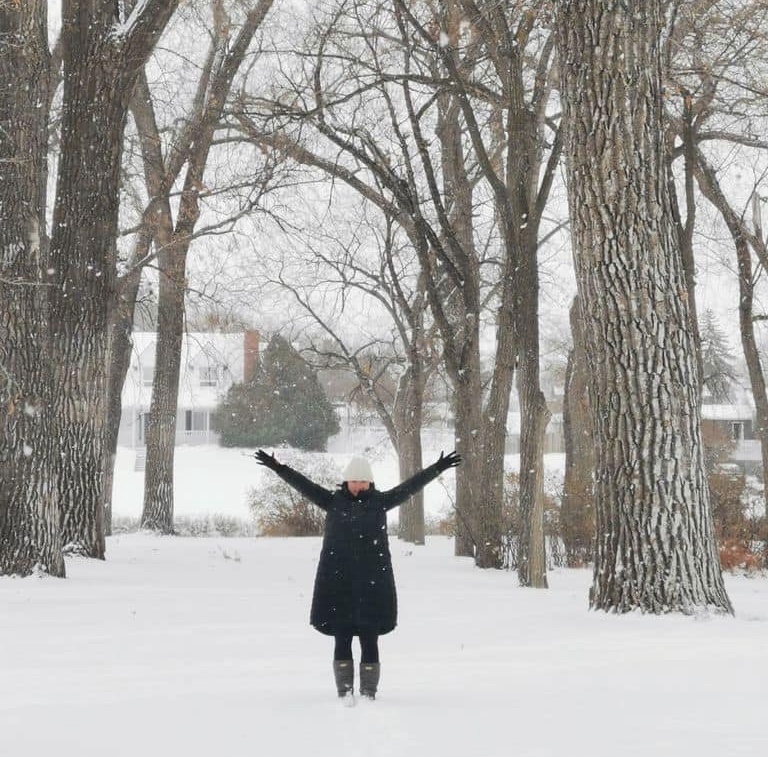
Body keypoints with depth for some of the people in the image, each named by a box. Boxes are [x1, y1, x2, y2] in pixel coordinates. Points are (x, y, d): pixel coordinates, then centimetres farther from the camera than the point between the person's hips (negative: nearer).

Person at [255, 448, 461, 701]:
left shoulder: (380, 502, 5)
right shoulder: (333, 501, 5)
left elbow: (411, 486, 1)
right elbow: (302, 484, 1)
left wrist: (437, 469, -5)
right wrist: (277, 467, -6)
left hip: (372, 583, -1)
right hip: (338, 583, 1)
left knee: (370, 640, 1)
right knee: (342, 640, 4)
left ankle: (369, 693, 7)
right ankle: (344, 692, 10)